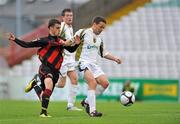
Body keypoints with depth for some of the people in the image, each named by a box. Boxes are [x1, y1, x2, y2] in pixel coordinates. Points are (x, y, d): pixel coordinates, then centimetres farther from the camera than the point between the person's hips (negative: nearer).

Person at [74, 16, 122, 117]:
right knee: (93, 82, -27)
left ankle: (87, 101, 7)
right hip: (83, 62, -8)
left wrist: (115, 58, 19)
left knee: (105, 83, -9)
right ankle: (92, 111, -28)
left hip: (94, 64, 8)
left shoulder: (99, 39, 19)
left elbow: (103, 53, 29)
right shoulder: (83, 33, -2)